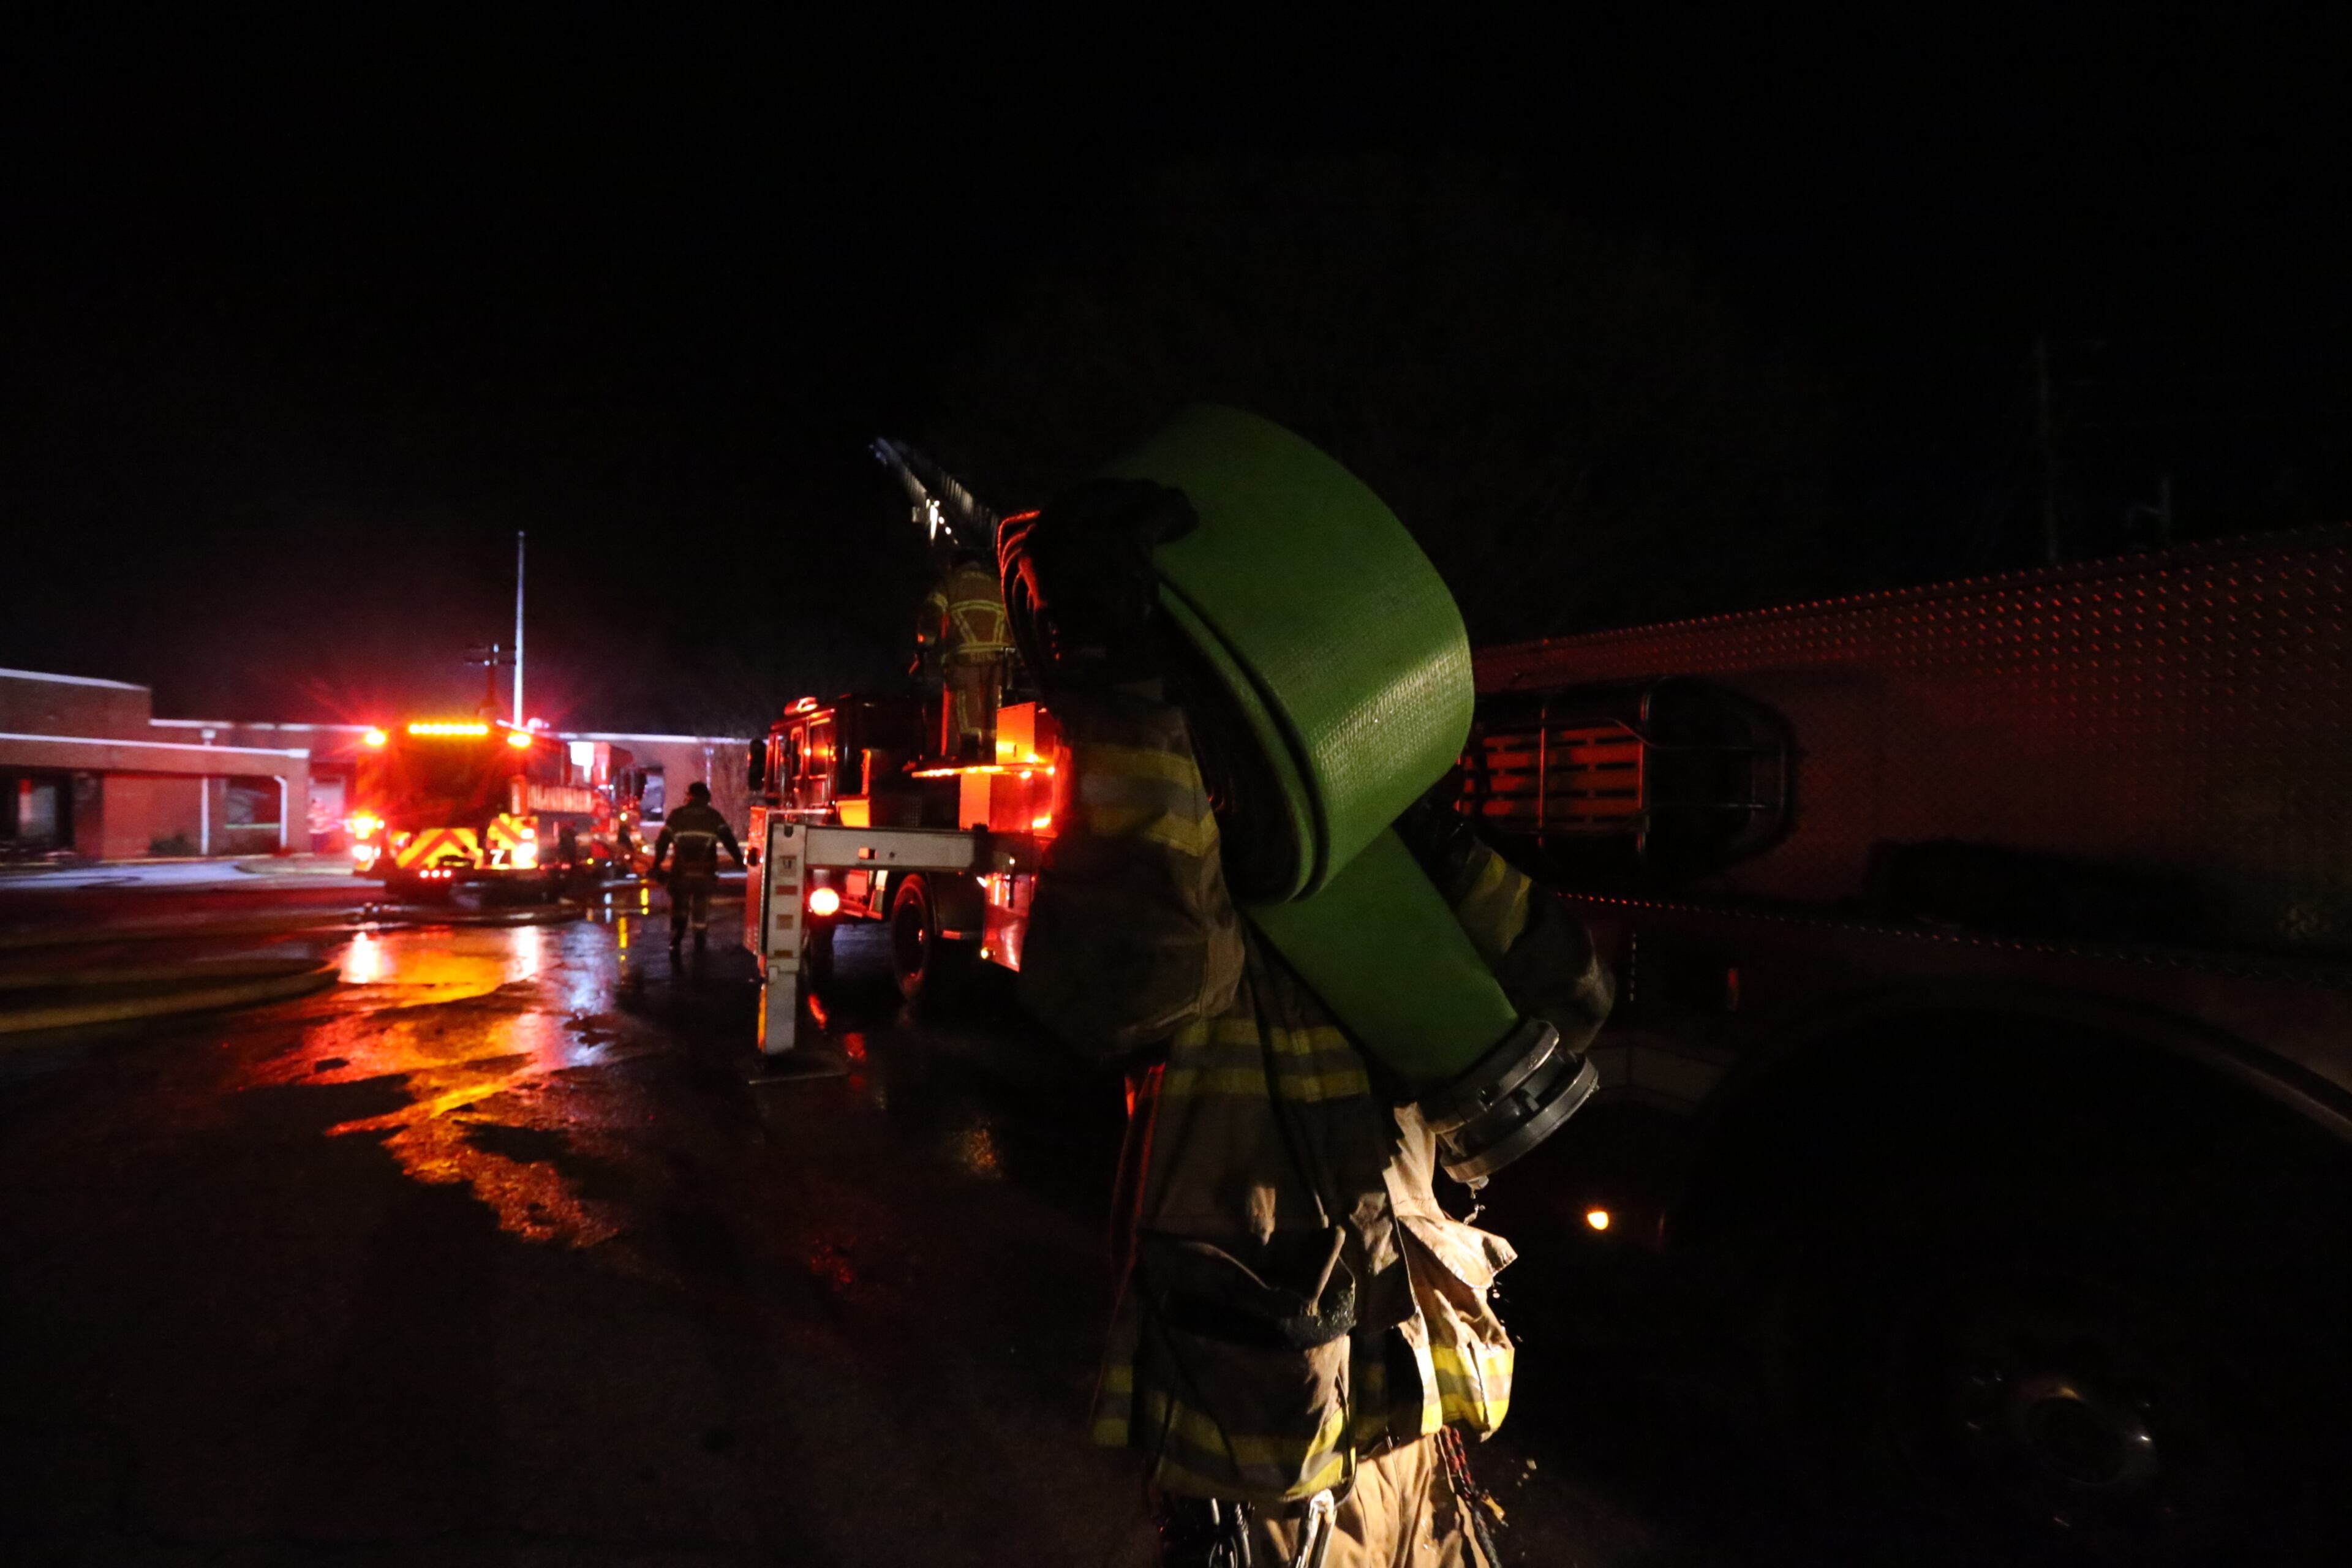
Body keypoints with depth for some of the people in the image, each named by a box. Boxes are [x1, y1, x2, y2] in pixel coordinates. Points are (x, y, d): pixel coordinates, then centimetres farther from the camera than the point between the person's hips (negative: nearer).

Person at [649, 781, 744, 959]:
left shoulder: (676, 815, 4)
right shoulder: (713, 816, 2)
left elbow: (663, 841, 4)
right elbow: (728, 838, -1)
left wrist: (656, 866, 9)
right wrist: (739, 859, 5)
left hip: (681, 870, 0)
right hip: (705, 871, 0)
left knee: (679, 908, 13)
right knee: (702, 910, 9)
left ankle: (675, 943, 1)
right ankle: (699, 948, 7)